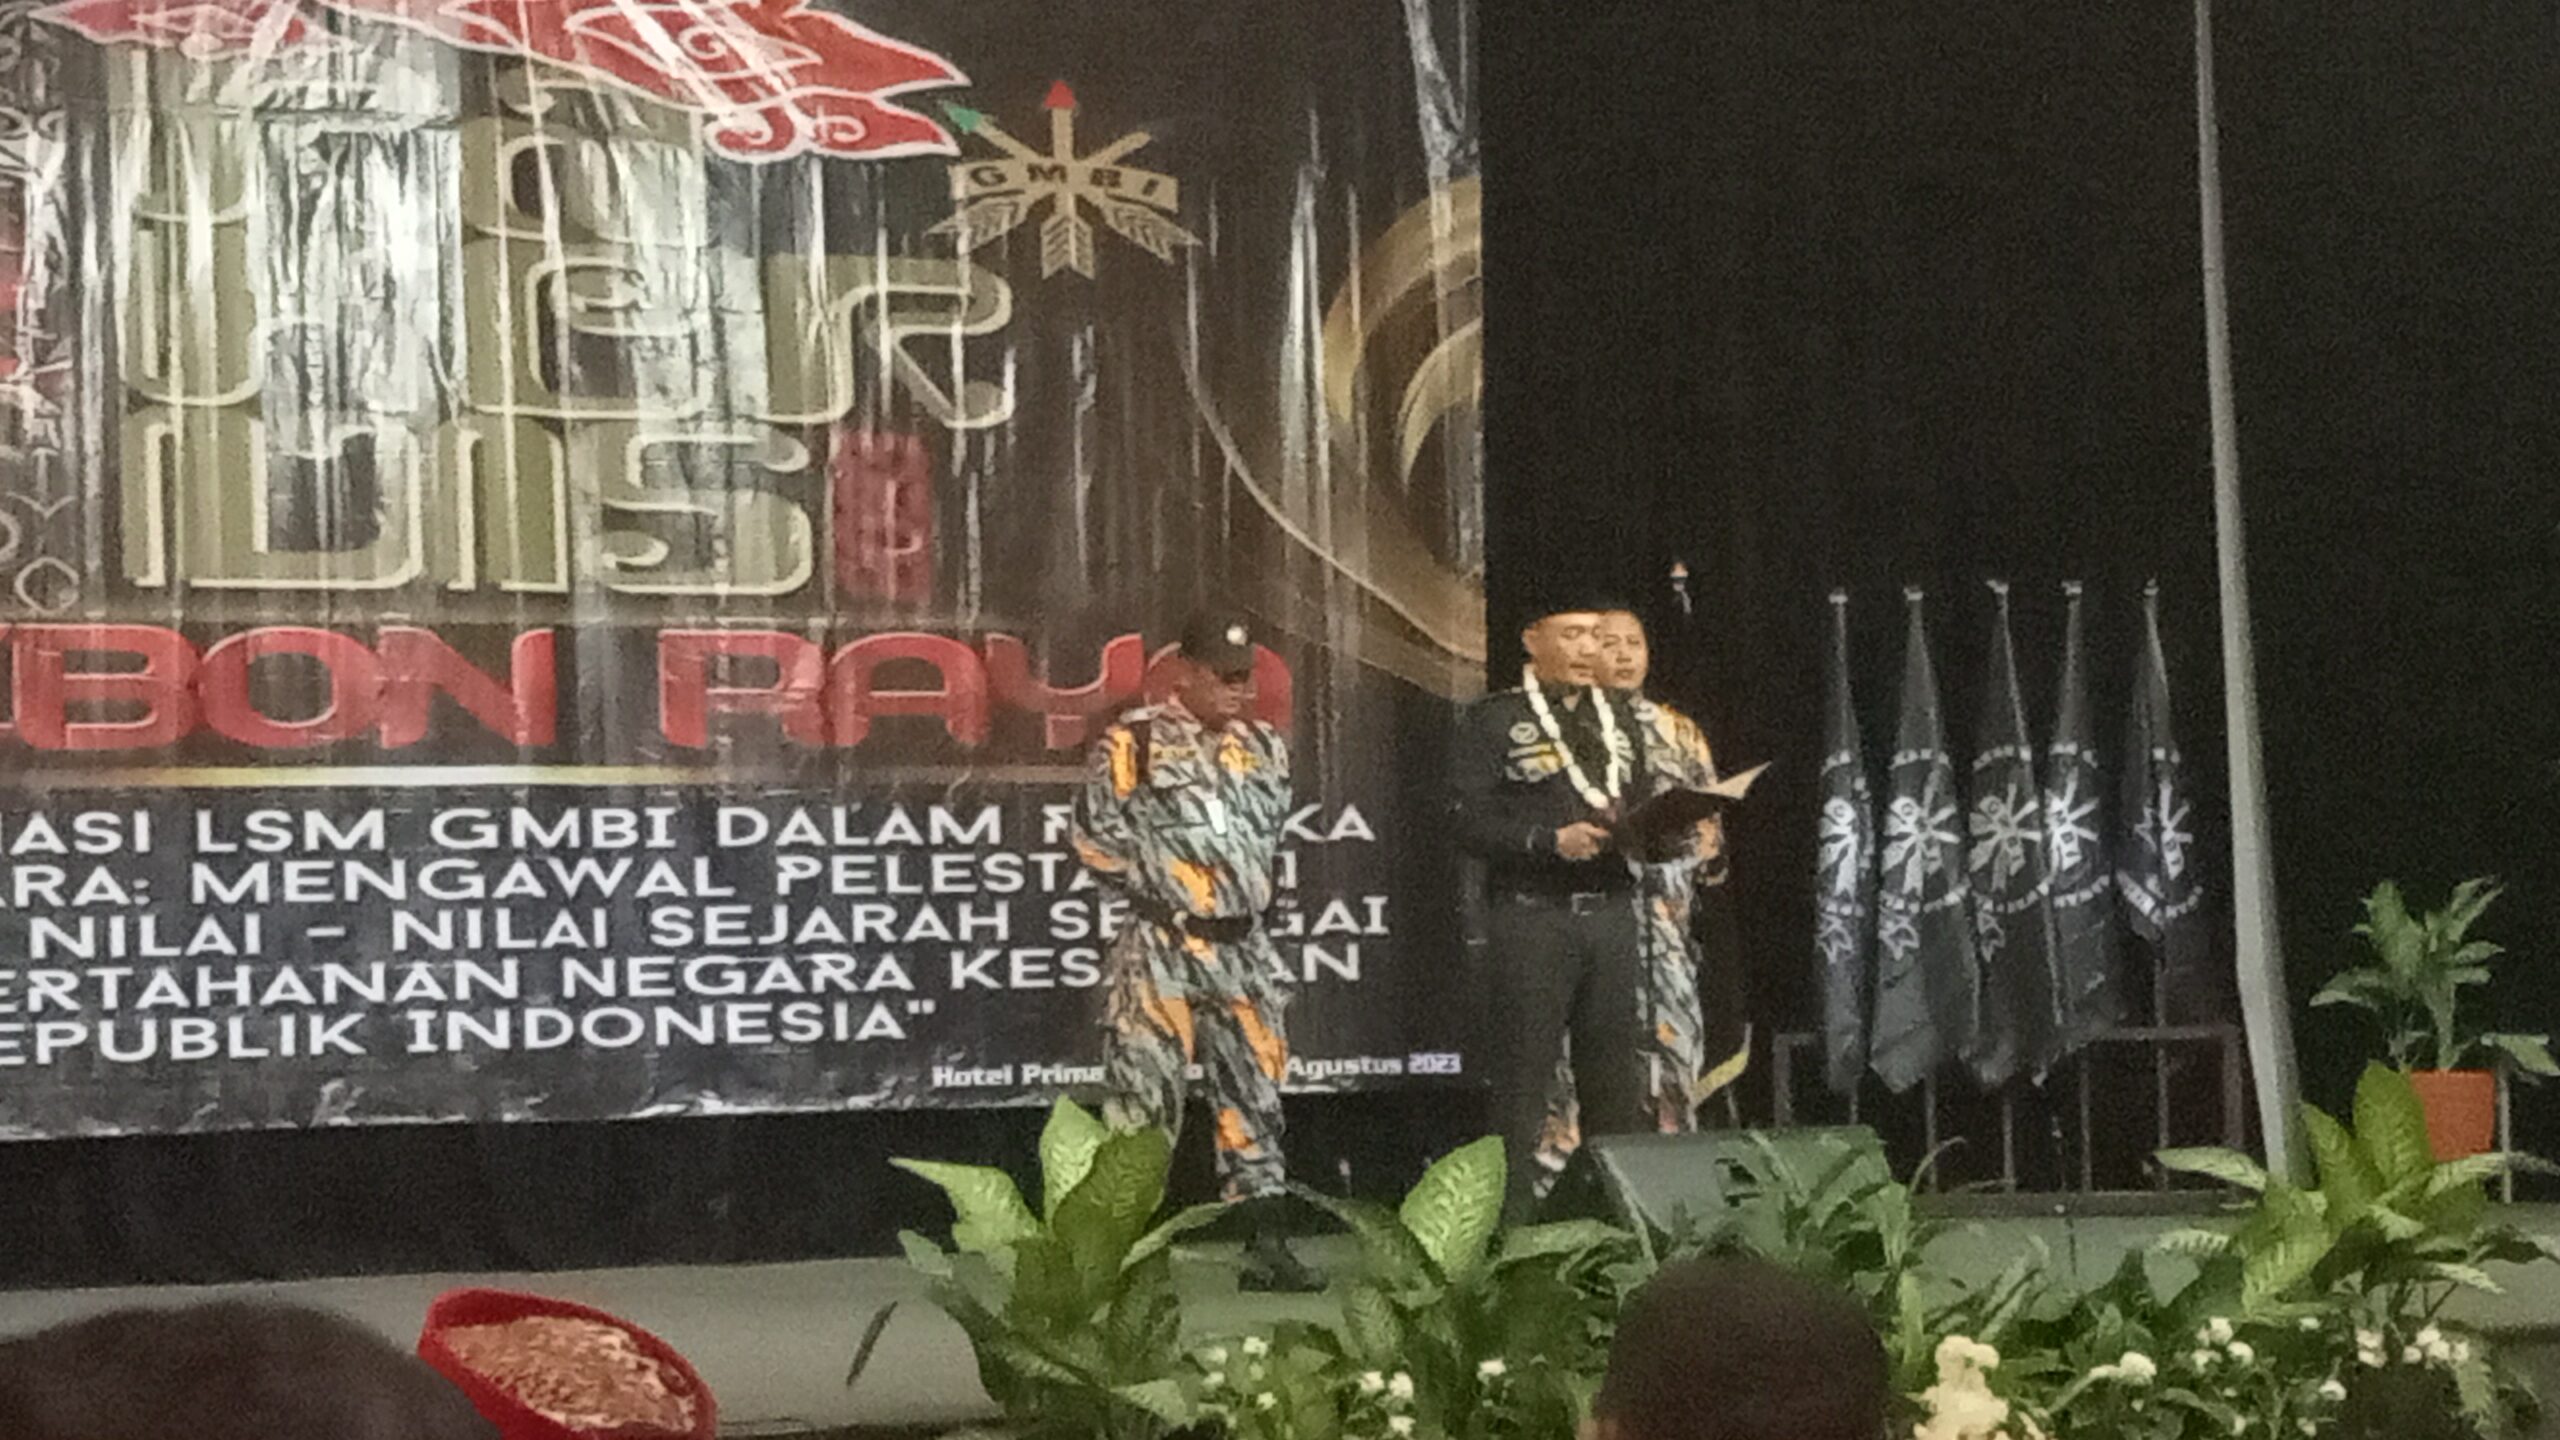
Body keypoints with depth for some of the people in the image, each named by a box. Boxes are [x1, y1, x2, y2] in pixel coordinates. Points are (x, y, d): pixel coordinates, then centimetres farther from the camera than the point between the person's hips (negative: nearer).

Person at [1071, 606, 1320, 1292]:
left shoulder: (1264, 747, 14)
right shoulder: (1134, 743, -6)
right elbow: (1096, 835, -6)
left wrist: (1254, 895, 15)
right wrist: (1164, 890, -1)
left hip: (1244, 947, 6)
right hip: (1161, 950, -6)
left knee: (1255, 1096, 7)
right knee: (1144, 1095, -7)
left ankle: (1266, 1245, 12)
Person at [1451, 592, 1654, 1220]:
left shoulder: (1618, 716, 19)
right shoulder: (1493, 720, -1)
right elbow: (1471, 822, -9)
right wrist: (1551, 841, -19)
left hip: (1609, 908, 5)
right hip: (1531, 914, -5)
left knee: (1615, 1070, 8)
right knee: (1523, 1073, -4)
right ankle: (1511, 1212, -1)